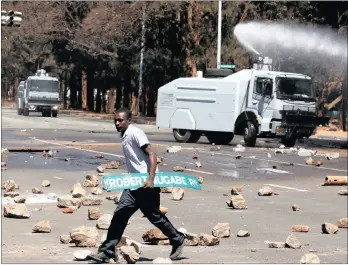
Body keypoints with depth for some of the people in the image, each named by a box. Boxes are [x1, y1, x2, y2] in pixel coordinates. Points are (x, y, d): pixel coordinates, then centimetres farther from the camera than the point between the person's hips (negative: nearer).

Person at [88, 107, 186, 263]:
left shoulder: (135, 133, -13)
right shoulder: (124, 136, 14)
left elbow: (152, 155, -19)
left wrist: (151, 179, -27)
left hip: (146, 184, -8)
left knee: (154, 216, 5)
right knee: (120, 215, -2)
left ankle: (177, 240, 27)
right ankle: (107, 252, -3)